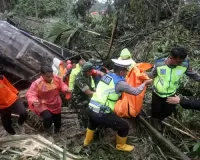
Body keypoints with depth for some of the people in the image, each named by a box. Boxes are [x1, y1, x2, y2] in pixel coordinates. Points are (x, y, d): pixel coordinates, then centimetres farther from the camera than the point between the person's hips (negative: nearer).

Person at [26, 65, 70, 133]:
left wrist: (66, 89, -23)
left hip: (56, 105, 5)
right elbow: (30, 94, -25)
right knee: (48, 117, -33)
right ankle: (46, 129, 5)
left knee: (57, 123, 20)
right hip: (43, 106, -4)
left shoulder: (57, 79, -13)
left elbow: (62, 85, 0)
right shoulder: (37, 83, -26)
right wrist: (33, 101, -47)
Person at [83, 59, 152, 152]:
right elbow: (136, 92, -1)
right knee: (124, 127, 12)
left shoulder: (106, 76, 8)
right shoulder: (120, 82, -11)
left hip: (90, 109, 8)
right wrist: (145, 83, 15)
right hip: (102, 114, -7)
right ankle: (121, 145, 35)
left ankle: (87, 140, 57)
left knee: (93, 122, 41)